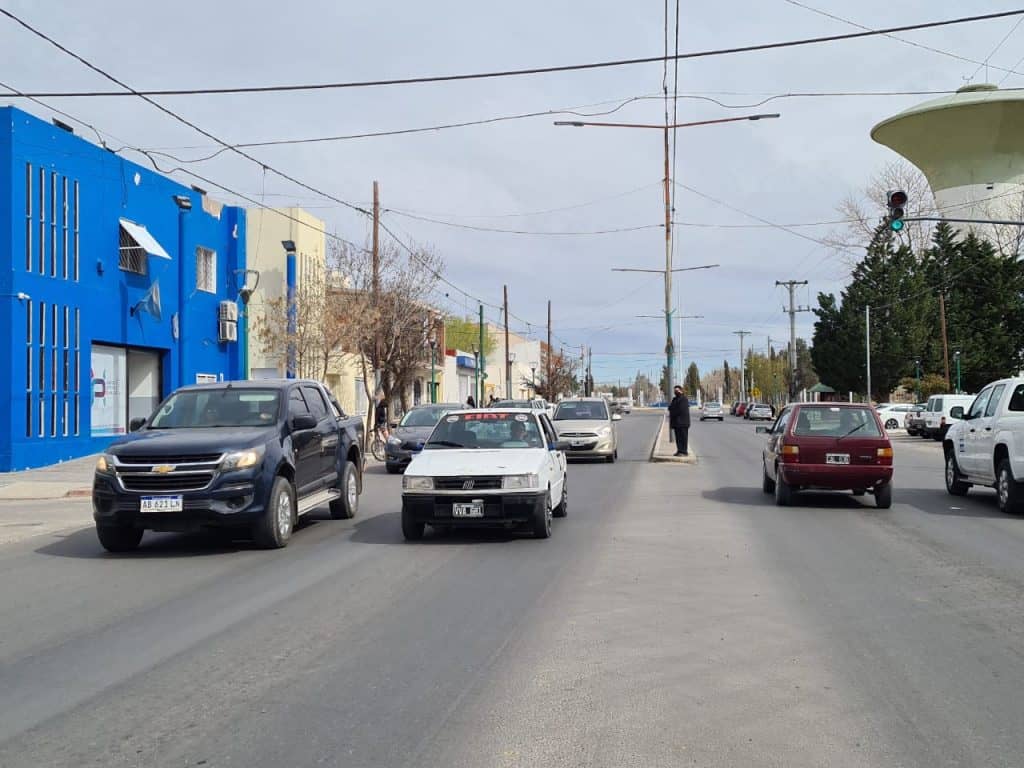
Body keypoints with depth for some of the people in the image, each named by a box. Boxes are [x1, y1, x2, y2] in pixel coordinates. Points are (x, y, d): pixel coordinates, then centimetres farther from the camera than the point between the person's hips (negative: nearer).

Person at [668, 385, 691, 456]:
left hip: (682, 422, -9)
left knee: (683, 437, -7)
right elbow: (670, 408, 17)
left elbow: (682, 410, -18)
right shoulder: (675, 399, 20)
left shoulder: (683, 399, -10)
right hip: (676, 422, 9)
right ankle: (679, 450, 14)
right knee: (678, 437, 10)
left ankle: (684, 451, -7)